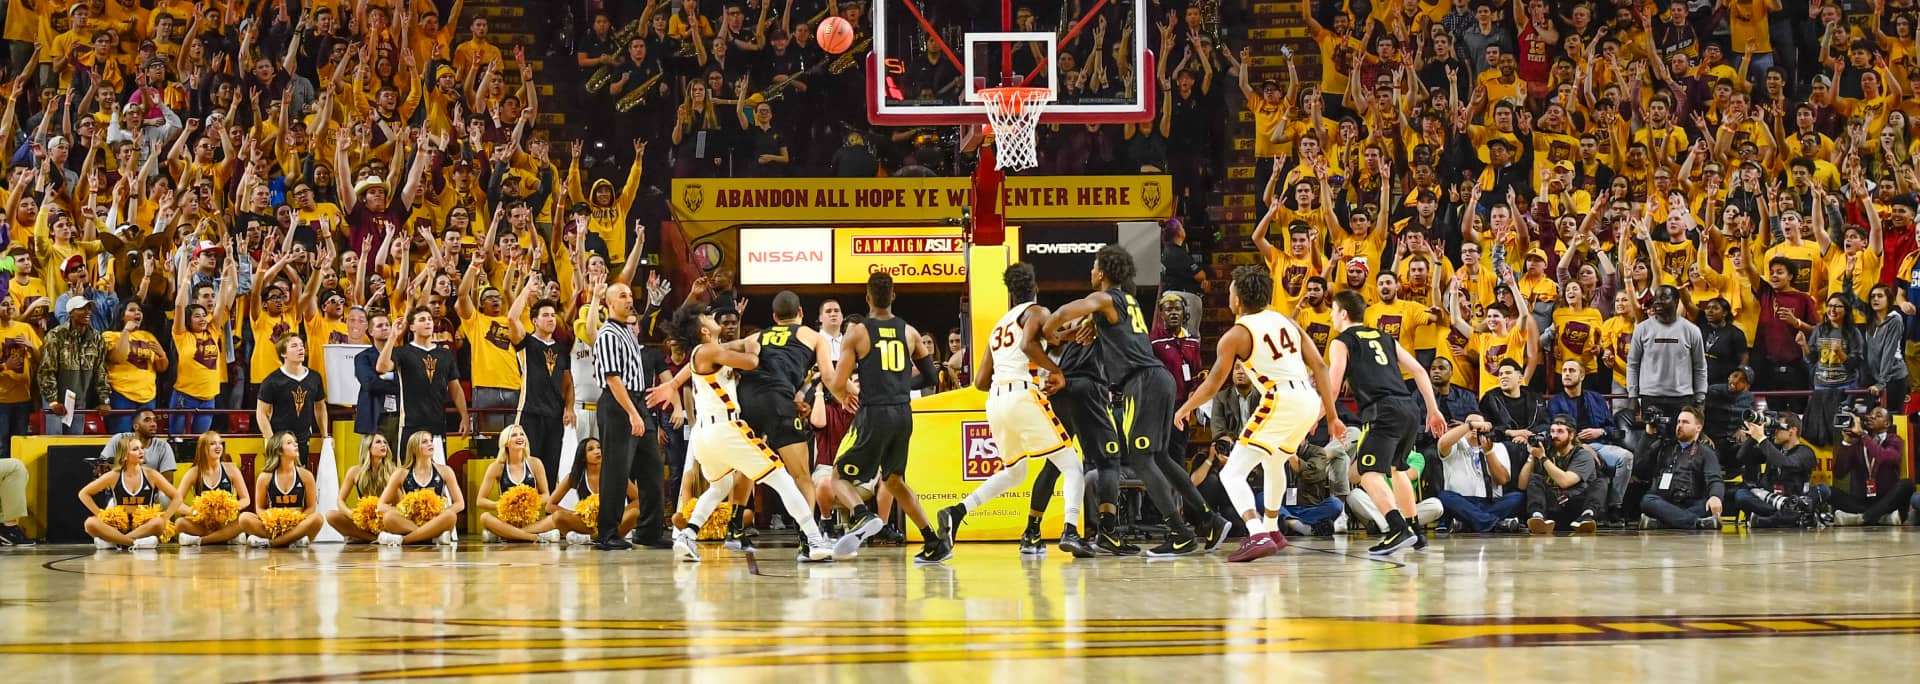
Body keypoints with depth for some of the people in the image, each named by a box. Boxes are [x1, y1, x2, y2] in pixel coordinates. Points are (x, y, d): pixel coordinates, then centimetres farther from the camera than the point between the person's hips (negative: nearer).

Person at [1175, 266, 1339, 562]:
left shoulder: (1235, 335, -2)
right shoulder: (1286, 321, 16)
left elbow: (1213, 384, 0)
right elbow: (1319, 365, 11)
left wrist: (1184, 409, 17)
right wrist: (1331, 413, 15)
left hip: (1280, 403, -7)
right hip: (1309, 401, 7)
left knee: (1232, 473, -6)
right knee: (1274, 462, 34)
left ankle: (1258, 536, -26)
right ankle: (1271, 530, 49)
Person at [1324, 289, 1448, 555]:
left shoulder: (1341, 343, 9)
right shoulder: (1384, 338, 27)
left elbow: (1333, 382, -6)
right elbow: (1419, 370, 22)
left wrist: (1331, 418, 2)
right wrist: (1434, 410, 24)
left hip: (1383, 411, -7)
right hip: (1410, 408, 7)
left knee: (1369, 472, -13)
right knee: (1396, 467, 27)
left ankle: (1400, 529, -33)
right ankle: (1415, 533, 27)